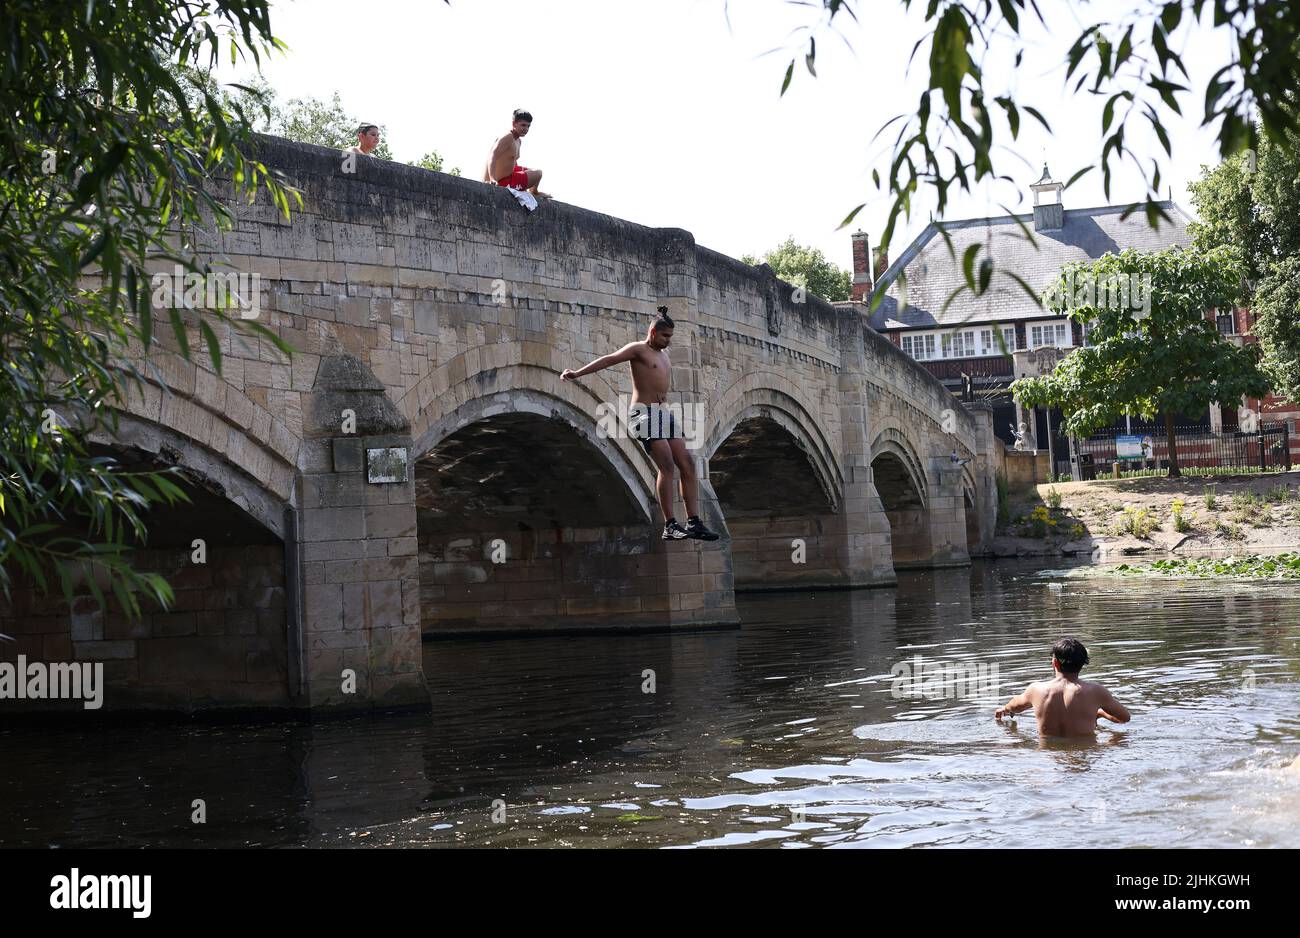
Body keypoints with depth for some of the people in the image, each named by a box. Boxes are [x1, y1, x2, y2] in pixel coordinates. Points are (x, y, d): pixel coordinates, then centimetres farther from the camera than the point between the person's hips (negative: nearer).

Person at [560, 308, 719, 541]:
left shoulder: (664, 354, 23)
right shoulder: (638, 349, -1)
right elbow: (609, 359, -11)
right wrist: (577, 373, -19)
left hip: (665, 413, 9)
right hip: (646, 413, -9)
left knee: (687, 465, 0)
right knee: (667, 466, -17)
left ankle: (694, 523, 1)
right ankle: (670, 526, -15)